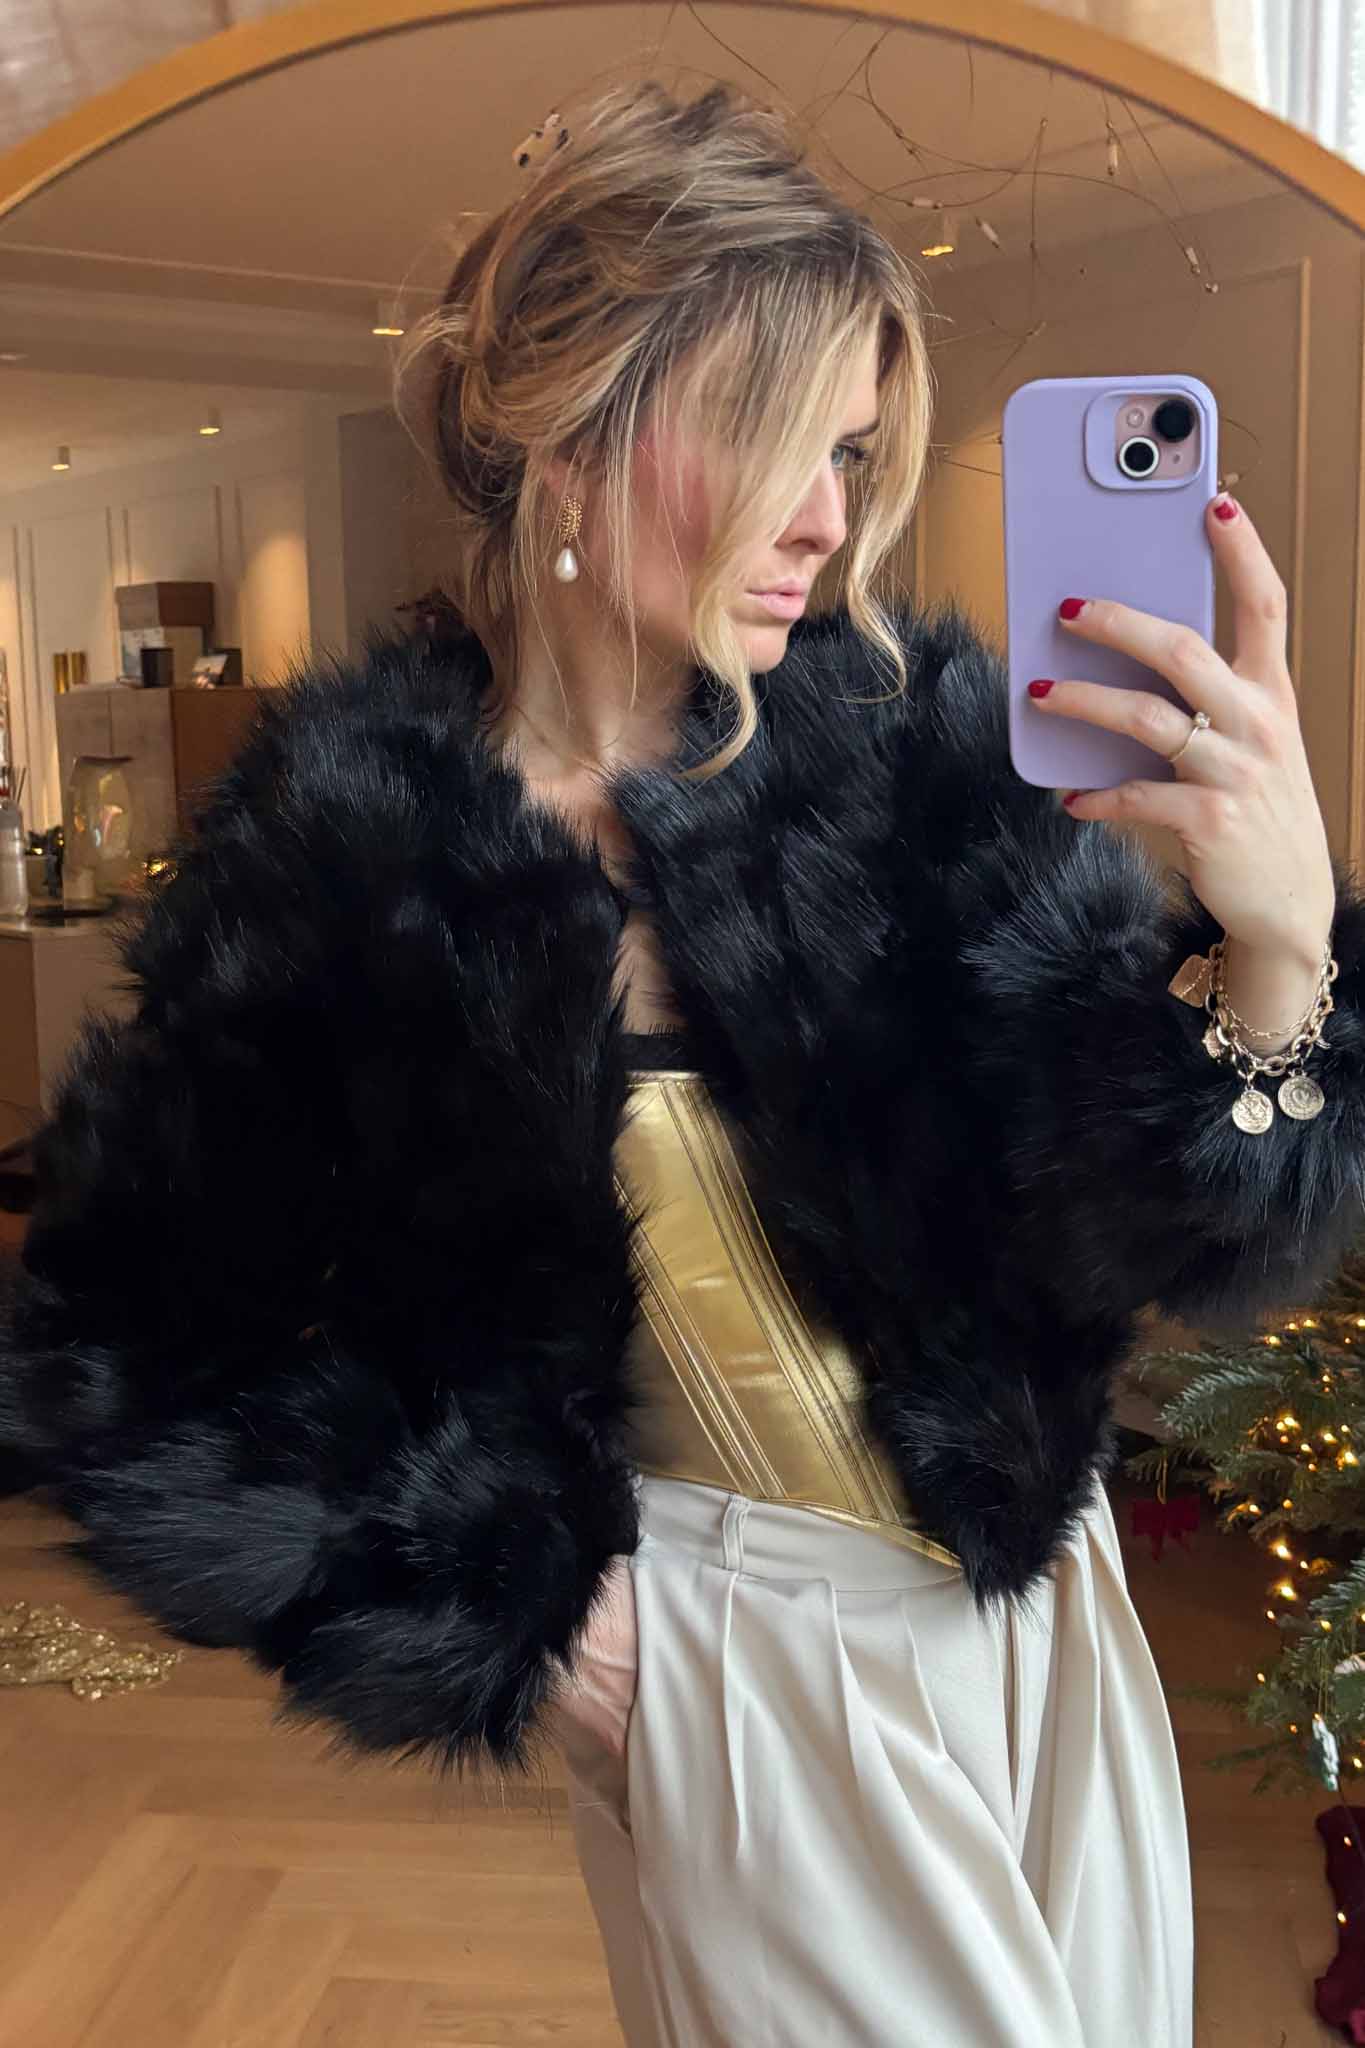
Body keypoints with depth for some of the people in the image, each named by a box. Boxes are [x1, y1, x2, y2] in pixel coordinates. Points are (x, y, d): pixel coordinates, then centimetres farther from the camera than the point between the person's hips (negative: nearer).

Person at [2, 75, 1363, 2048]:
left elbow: (1171, 1220, -13)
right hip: (762, 1667, -3)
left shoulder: (914, 738, -12)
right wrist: (503, 1609, -6)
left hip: (1047, 1615, 4)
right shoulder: (351, 864, -17)